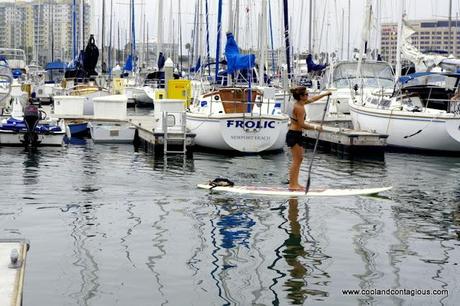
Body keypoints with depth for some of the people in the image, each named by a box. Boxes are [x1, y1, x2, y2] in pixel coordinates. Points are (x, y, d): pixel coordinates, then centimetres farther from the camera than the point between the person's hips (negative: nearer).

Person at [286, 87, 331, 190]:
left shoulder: (300, 103, 9)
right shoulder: (299, 107, -20)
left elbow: (313, 99, 25)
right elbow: (302, 124, -21)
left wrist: (325, 94, 30)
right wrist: (314, 127, -12)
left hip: (297, 135, 10)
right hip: (294, 135, -10)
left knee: (300, 158, 14)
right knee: (296, 160, -6)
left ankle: (295, 183, 17)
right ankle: (292, 184, -3)